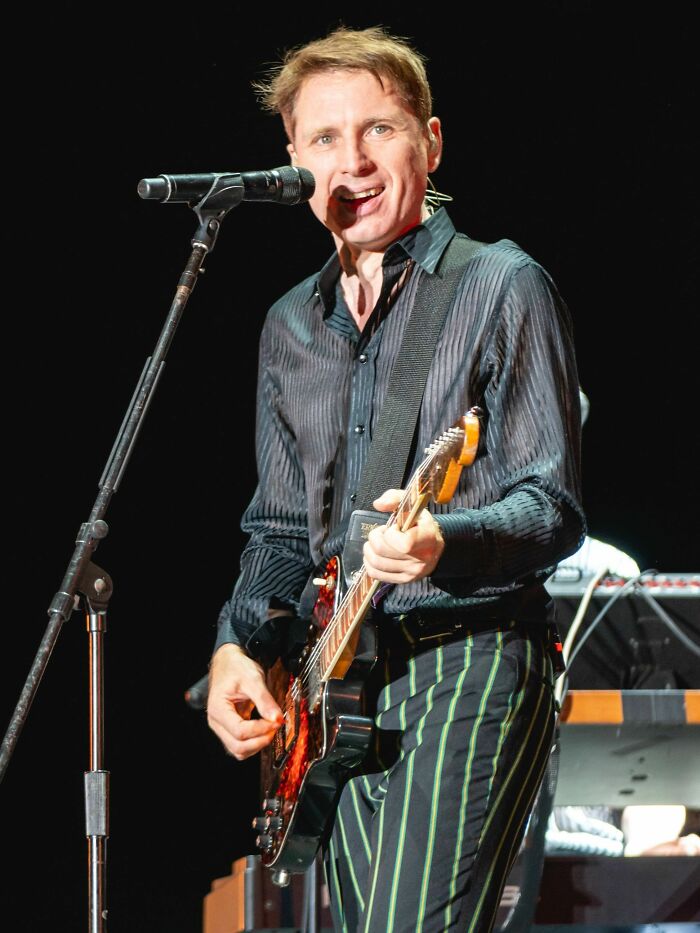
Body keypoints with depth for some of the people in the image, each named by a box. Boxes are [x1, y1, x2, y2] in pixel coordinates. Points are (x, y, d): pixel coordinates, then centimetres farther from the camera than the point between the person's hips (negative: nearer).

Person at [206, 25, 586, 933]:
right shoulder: (291, 326, 17)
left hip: (470, 662, -7)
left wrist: (445, 543, -31)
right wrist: (234, 644, 5)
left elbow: (555, 510, -10)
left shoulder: (502, 289, -4)